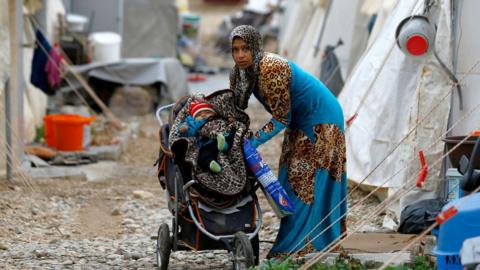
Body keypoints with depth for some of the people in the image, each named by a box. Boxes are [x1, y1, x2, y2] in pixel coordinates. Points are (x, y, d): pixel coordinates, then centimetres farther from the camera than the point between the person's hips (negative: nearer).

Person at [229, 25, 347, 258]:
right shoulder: (241, 72, -4)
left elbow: (281, 119, -25)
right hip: (299, 121, 10)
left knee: (306, 184, -10)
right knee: (292, 179, 12)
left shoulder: (271, 70, -30)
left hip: (320, 120, -10)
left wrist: (252, 141, -27)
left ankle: (299, 247, -7)